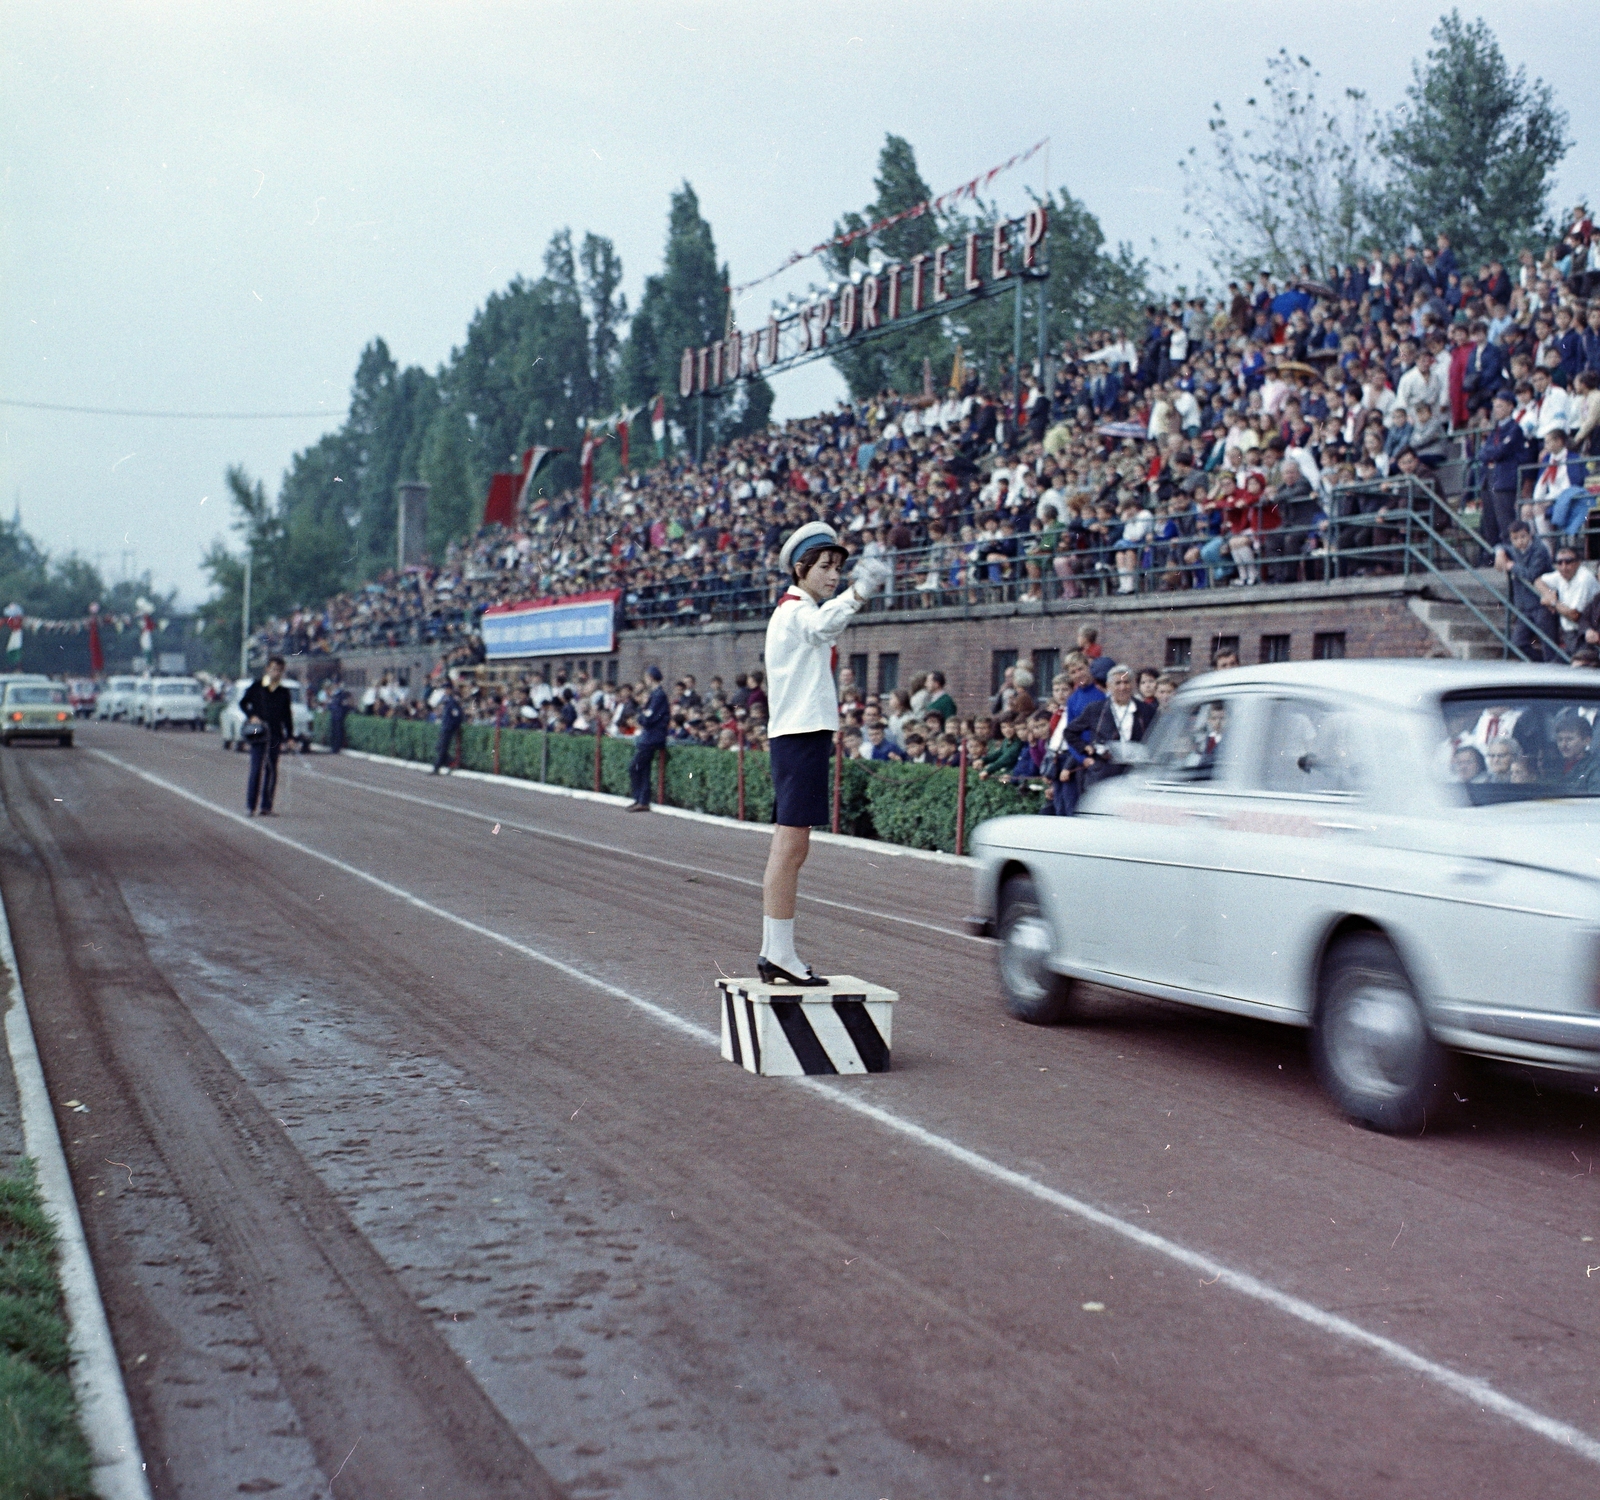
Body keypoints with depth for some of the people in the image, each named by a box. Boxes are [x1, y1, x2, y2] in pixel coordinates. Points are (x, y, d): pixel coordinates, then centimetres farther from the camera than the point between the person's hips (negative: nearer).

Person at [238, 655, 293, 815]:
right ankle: (251, 806, -3)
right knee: (256, 769, -7)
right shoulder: (257, 686, 3)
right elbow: (242, 703, 9)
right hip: (258, 734, -3)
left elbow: (287, 716, 13)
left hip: (275, 734, 3)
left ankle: (266, 806, 7)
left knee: (271, 770, 3)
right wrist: (251, 716, -8)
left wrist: (290, 736, 7)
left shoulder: (283, 692, 10)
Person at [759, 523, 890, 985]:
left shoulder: (792, 610, 22)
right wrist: (856, 595, -51)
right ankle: (780, 953, -12)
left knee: (787, 847, 11)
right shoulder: (796, 609, -10)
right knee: (791, 846, -11)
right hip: (801, 736, -11)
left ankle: (774, 953, 15)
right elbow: (823, 625, -35)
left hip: (798, 735, 11)